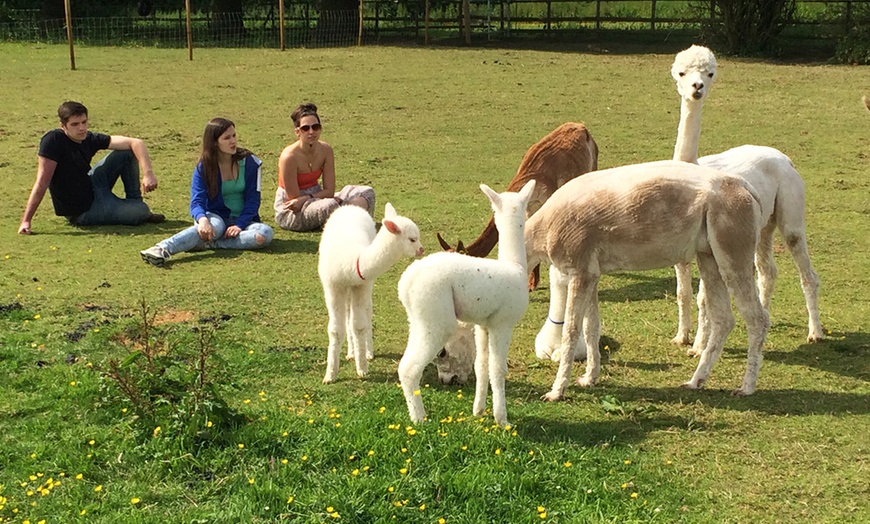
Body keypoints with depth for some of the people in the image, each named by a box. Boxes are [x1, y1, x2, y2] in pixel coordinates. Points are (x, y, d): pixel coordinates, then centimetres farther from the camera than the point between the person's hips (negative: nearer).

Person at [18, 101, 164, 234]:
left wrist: (148, 173, -23)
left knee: (127, 153, -2)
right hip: (82, 213, -7)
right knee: (141, 211, -13)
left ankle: (135, 201, 16)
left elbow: (135, 143, -7)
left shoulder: (90, 139, -6)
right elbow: (42, 182, -28)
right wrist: (26, 221, -32)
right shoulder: (53, 140, -24)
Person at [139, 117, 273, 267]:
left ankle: (207, 244, -35)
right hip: (216, 217, -1)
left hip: (243, 220, 1)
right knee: (214, 226, -39)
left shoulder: (249, 162, -3)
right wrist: (202, 219, -36)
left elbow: (252, 200, -4)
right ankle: (162, 249, -56)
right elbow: (197, 201, -13)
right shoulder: (204, 168, -3)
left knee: (265, 233, -34)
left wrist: (239, 225, -20)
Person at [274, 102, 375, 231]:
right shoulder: (289, 157, -23)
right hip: (290, 212, -7)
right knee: (329, 205, -37)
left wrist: (305, 199, -23)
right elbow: (294, 199, -20)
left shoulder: (326, 150, -7)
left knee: (366, 192, -4)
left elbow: (329, 191, -6)